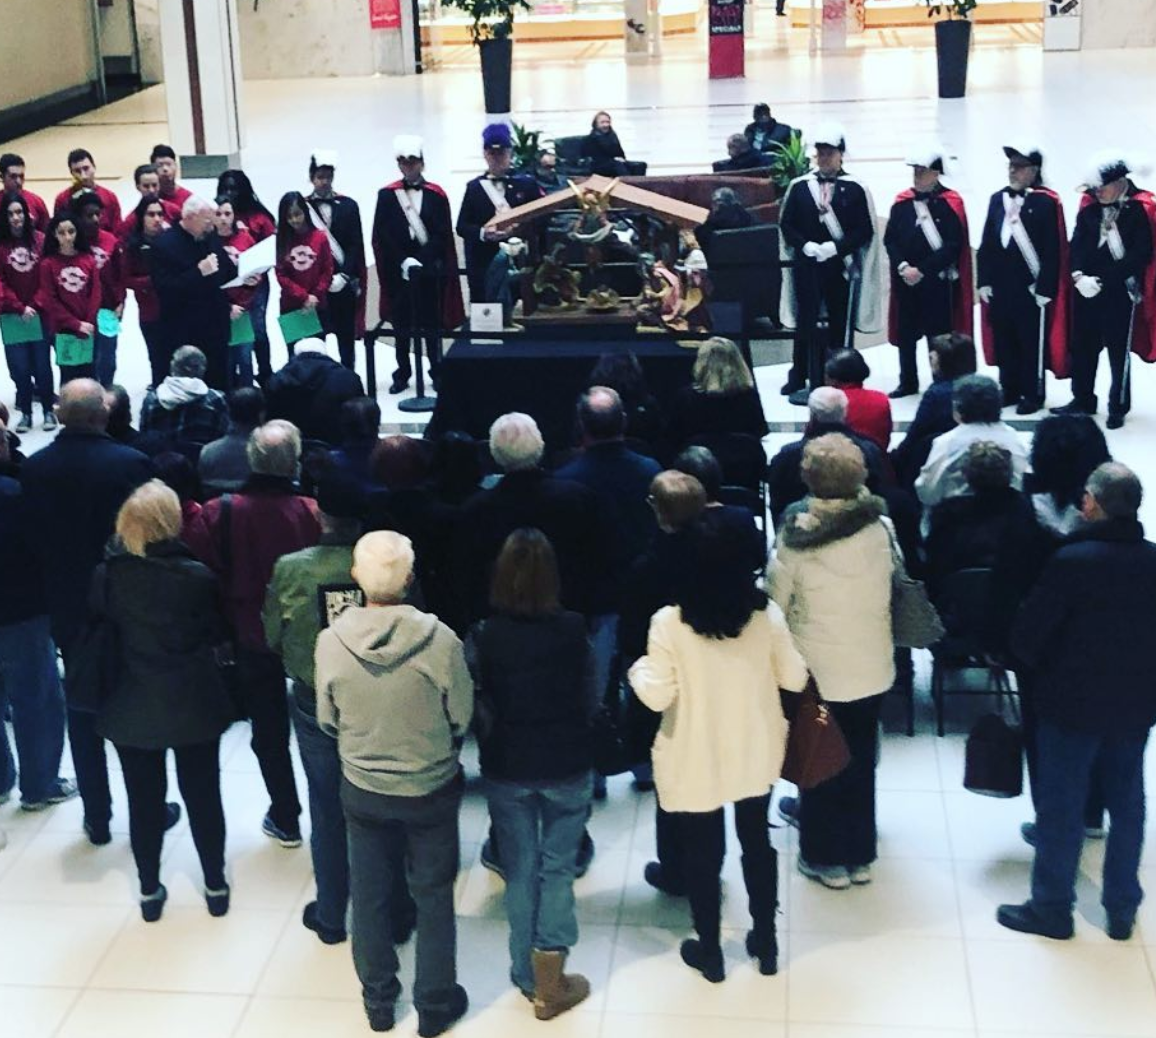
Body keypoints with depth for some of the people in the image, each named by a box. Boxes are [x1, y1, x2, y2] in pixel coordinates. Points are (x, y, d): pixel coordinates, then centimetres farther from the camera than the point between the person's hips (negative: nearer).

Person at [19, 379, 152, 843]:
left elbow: (32, 538, -1)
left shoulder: (33, 469, -9)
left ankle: (97, 816, 23)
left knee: (83, 713, 16)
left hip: (67, 609, 2)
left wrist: (54, 592, 11)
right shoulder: (130, 464, -19)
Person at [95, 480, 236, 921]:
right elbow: (218, 634, -3)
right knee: (203, 796, 14)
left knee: (144, 800, 14)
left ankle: (149, 891, 26)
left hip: (132, 708, 1)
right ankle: (216, 886, 26)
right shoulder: (197, 576, -16)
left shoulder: (107, 575, -12)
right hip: (194, 706, -1)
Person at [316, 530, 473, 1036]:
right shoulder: (440, 640, -24)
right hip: (432, 790, -2)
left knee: (369, 896, 20)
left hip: (362, 790, 2)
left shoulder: (331, 640, -19)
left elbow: (328, 722, -5)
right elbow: (462, 720, -11)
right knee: (434, 898, 17)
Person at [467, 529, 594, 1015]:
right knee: (558, 869, 11)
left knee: (520, 870, 15)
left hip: (506, 769, 1)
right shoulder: (573, 629, -14)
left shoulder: (482, 636, -14)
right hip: (567, 766, -1)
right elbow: (590, 700, -4)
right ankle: (550, 984, 13)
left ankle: (528, 975, 27)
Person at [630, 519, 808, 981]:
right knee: (757, 842, 22)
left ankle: (709, 952, 30)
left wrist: (638, 669, 3)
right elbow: (795, 678, -2)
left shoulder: (669, 622, -19)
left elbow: (658, 695, -17)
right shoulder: (767, 614, -11)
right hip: (755, 754, 3)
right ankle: (765, 944, 35)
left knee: (702, 854, 15)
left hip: (696, 762, -3)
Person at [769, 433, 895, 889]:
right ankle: (860, 855, 32)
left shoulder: (797, 533, -19)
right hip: (872, 666, 4)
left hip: (818, 670, -3)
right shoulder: (879, 526, -10)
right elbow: (890, 583, 5)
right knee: (860, 758, 18)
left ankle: (826, 857, 25)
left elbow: (776, 598, -11)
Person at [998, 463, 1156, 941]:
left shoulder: (1073, 561, -21)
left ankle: (1052, 908, 17)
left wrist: (1041, 668, 5)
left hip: (1073, 703, -5)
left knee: (1061, 807, 7)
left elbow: (1029, 632, -15)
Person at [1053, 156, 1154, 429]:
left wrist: (1103, 279, -16)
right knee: (1083, 347, 11)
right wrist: (1079, 275, -15)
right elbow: (1077, 246, 3)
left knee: (1118, 351, 3)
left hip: (1120, 293, -5)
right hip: (1086, 291, 5)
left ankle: (1118, 407, 13)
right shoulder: (1089, 209, 6)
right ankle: (1083, 400, 24)